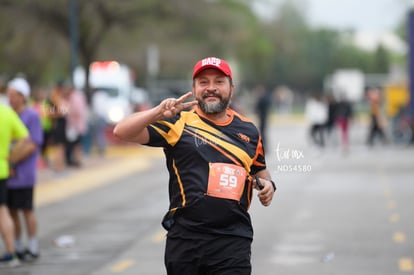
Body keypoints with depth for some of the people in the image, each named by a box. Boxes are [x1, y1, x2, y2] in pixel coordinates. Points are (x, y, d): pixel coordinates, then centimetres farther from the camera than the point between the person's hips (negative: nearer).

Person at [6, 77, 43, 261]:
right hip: (7, 175, 6)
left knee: (26, 210, 1)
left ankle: (33, 248, 11)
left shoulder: (32, 116, -7)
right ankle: (17, 248, 18)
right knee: (11, 211, 8)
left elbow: (32, 145, -12)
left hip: (23, 175, -6)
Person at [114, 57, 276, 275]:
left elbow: (260, 169, 29)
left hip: (233, 242, 1)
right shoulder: (178, 123, 3)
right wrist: (158, 113, -23)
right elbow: (122, 132, -7)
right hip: (185, 238, -1)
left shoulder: (248, 130, 14)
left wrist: (267, 185, 6)